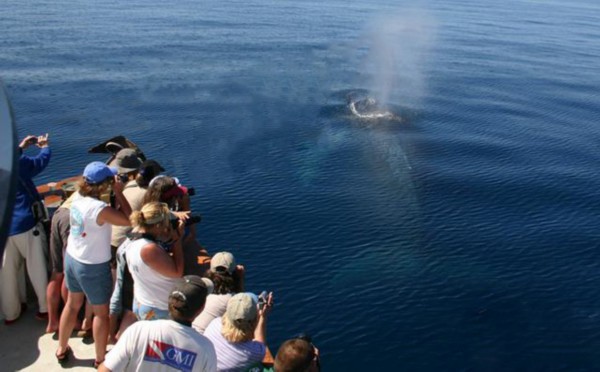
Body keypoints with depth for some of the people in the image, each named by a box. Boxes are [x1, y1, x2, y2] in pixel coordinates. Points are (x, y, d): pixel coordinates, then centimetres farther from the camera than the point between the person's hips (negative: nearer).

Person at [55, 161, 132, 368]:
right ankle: (100, 358, 27)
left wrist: (114, 195, -4)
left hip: (71, 259, 8)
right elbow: (128, 219, -22)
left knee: (72, 304, 26)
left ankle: (62, 349, 43)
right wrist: (119, 192, -18)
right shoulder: (100, 209, -30)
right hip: (93, 267, -8)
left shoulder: (77, 200, -5)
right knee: (101, 312, 12)